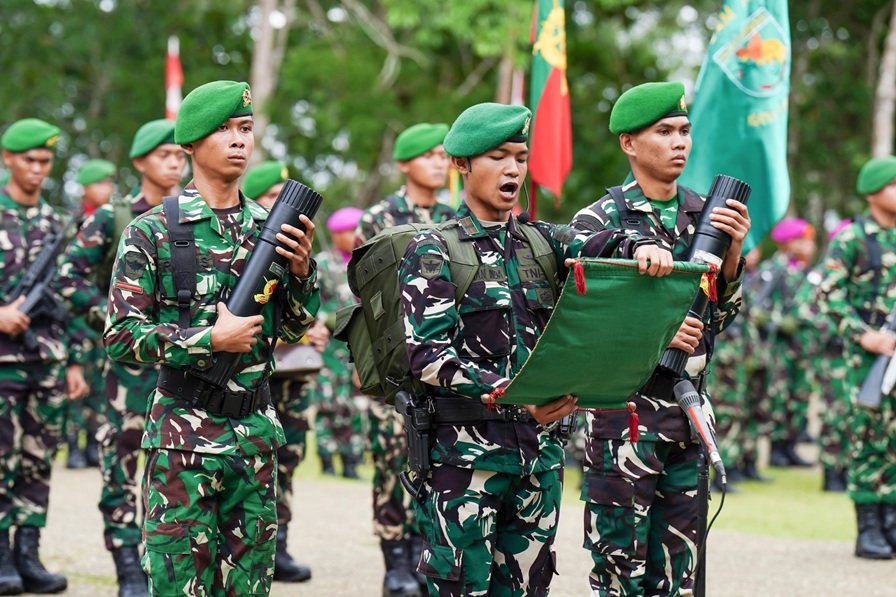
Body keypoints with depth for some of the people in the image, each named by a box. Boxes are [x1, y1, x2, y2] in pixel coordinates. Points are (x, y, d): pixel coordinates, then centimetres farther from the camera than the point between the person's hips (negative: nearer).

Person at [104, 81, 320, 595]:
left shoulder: (269, 225, 9)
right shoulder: (152, 232, -5)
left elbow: (294, 329, 15)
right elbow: (120, 335, -9)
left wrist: (301, 269, -3)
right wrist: (210, 340, -17)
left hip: (257, 431, 5)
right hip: (183, 433, -4)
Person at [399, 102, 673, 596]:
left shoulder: (540, 241, 15)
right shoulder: (432, 252, -1)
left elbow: (601, 247, -4)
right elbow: (427, 355, -12)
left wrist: (642, 247, -28)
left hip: (539, 448, 5)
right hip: (464, 450, -5)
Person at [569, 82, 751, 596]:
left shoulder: (705, 215, 11)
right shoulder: (598, 221, -4)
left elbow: (723, 315, 11)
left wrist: (732, 253, -6)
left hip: (688, 412, 5)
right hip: (623, 407, -5)